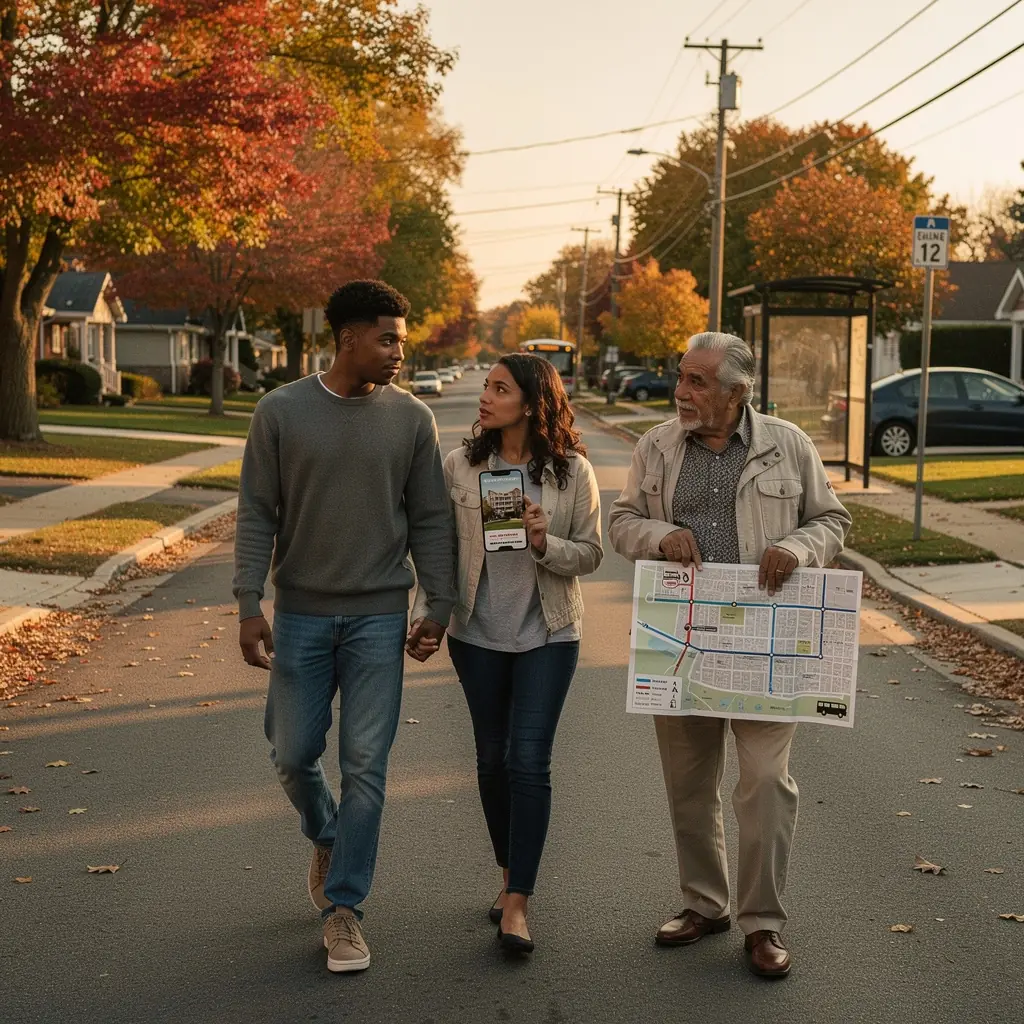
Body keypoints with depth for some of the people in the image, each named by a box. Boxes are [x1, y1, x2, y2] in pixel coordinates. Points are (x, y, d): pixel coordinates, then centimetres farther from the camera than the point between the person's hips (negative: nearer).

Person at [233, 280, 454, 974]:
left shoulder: (411, 418, 1)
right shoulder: (282, 412, -2)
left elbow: (430, 520, 4)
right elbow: (257, 514, -1)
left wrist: (439, 604, 0)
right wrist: (249, 604, -7)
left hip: (379, 617, 0)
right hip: (301, 615, 0)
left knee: (365, 764, -2)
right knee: (294, 753, 7)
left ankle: (344, 907, 9)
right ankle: (327, 840, 39)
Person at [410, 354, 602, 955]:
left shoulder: (573, 471, -5)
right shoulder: (460, 466, -1)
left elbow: (591, 555, -2)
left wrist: (544, 544, -20)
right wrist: (426, 615, -5)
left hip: (548, 635, -2)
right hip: (478, 634, 3)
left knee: (529, 759, -9)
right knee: (493, 758, 11)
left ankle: (517, 904, -4)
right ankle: (511, 877, 29)